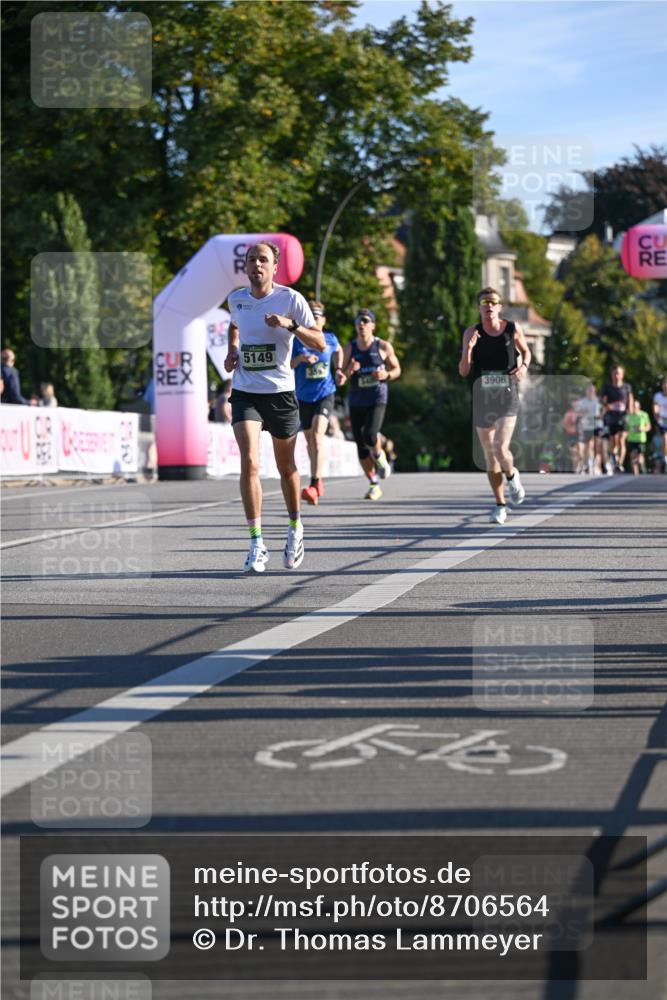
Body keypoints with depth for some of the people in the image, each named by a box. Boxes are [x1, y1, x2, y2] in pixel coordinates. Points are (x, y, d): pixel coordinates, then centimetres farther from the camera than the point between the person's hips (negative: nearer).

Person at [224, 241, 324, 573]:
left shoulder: (291, 299, -7)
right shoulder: (236, 299, 4)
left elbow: (319, 343, -9)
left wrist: (290, 325, -25)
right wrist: (231, 351, 9)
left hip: (281, 392, -1)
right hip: (244, 392, 1)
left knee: (286, 467, 12)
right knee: (249, 462, -17)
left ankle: (295, 528, 36)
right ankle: (256, 544, -14)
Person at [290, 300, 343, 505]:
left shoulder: (330, 339, 0)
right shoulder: (297, 340, -5)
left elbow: (338, 351, 24)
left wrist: (339, 369, 11)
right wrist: (300, 358, -21)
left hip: (325, 394, -2)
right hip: (304, 397, 2)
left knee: (317, 435, -21)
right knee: (310, 440, 13)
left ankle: (314, 484, -27)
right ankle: (318, 483, 31)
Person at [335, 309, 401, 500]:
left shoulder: (383, 347, -2)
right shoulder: (350, 348, 2)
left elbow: (397, 369, 10)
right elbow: (339, 380, 1)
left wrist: (386, 375, -11)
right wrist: (348, 371, -20)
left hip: (377, 399, -3)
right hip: (356, 402, 3)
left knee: (370, 436, -25)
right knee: (361, 446, 2)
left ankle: (380, 457, 11)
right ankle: (374, 485, 17)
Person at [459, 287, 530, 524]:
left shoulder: (512, 328, -1)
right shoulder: (472, 333, -1)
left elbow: (525, 351, 18)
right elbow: (463, 372, -2)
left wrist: (524, 366, -3)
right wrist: (468, 349, -19)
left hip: (507, 397, -2)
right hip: (482, 398, 2)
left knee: (501, 448, -19)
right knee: (490, 455, 8)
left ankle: (512, 476, 17)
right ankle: (500, 506, 20)